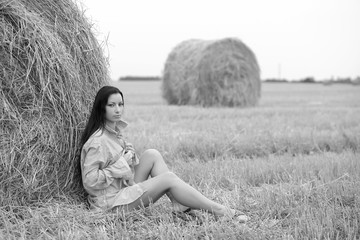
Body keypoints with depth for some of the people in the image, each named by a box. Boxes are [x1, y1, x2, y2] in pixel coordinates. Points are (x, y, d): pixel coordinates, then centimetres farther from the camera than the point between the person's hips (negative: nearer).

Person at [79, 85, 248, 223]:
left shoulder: (114, 132, 10)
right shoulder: (98, 141, -19)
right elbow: (89, 181, -21)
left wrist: (129, 156, -1)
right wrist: (118, 168, -21)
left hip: (123, 188, 9)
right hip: (111, 202, -9)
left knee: (152, 155, -5)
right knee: (169, 178, -17)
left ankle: (179, 204, -11)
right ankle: (222, 212, -14)